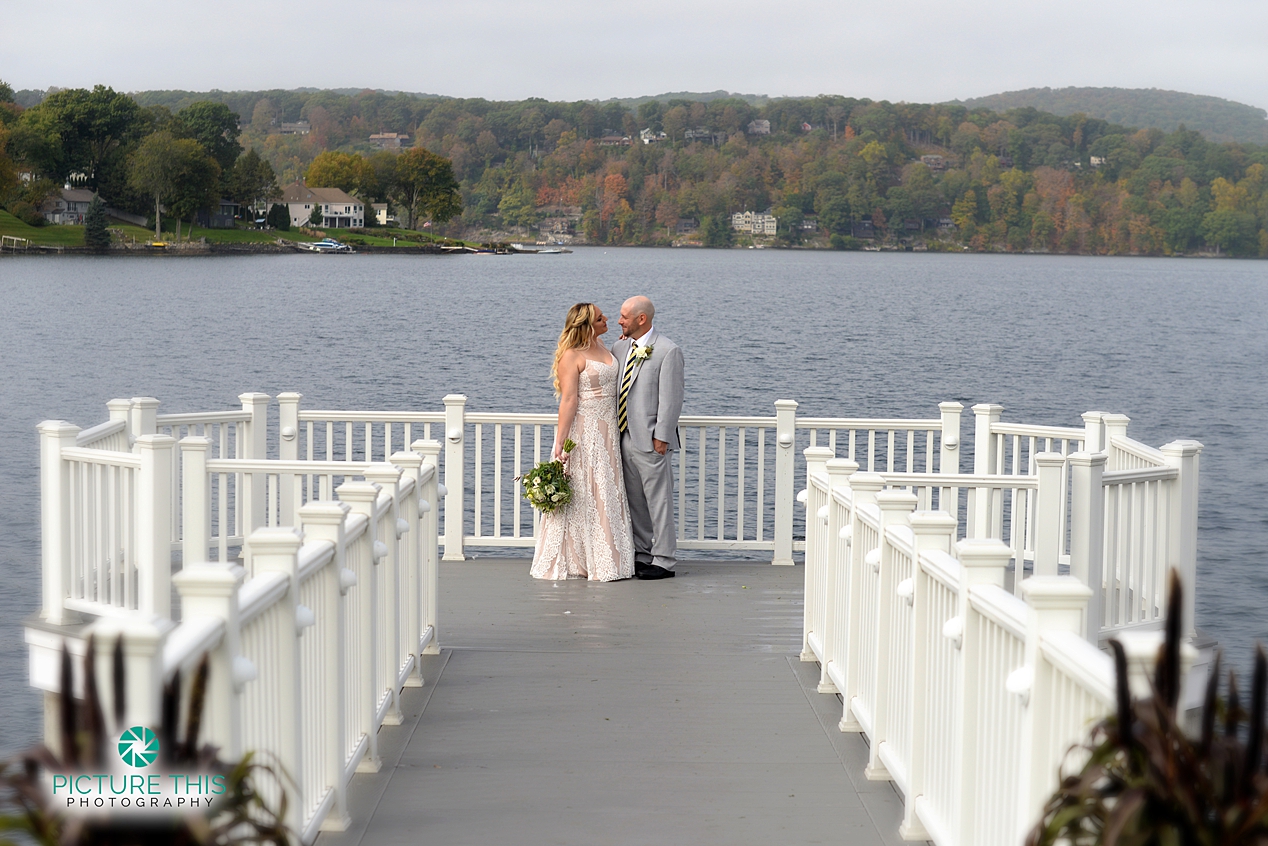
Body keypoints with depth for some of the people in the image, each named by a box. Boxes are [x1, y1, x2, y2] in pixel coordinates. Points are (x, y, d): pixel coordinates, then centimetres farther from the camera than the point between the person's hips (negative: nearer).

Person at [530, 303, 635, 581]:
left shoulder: (602, 347, 11)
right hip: (583, 430, -8)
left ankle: (604, 559, 15)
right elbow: (568, 400, -18)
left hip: (607, 431, 8)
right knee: (581, 494, -3)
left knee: (606, 494, 9)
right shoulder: (572, 355, -12)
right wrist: (560, 442, -22)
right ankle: (574, 561, 4)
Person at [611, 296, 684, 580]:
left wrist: (661, 437, -15)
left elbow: (671, 398, -11)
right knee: (634, 500, 12)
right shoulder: (619, 347, 13)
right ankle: (641, 554, 21)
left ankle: (663, 561, 2)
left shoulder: (668, 351, -8)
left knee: (658, 499, -3)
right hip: (624, 436, 7)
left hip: (650, 439, -7)